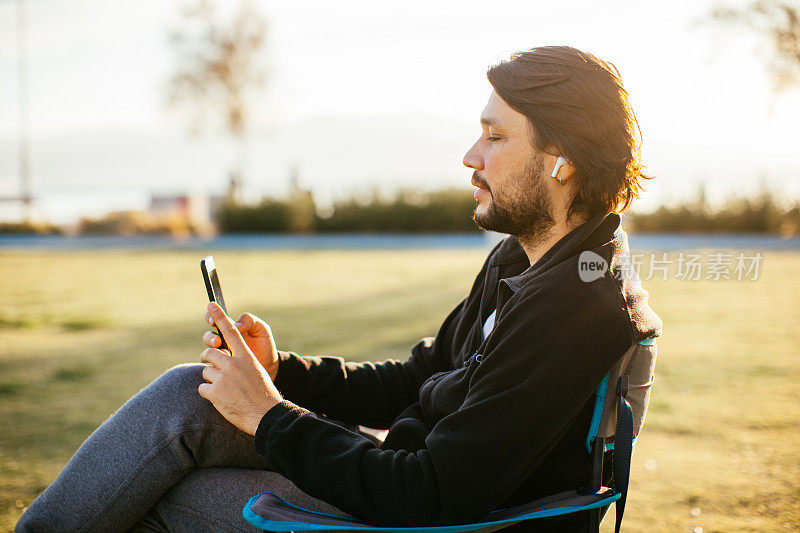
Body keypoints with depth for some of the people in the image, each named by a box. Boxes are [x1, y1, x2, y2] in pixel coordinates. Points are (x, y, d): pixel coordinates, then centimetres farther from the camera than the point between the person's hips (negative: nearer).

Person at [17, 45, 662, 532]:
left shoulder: (582, 311, -25)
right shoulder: (524, 258, 8)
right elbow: (410, 382, 13)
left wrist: (270, 417, -18)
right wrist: (281, 370, -2)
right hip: (422, 478, 9)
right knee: (185, 391, -3)